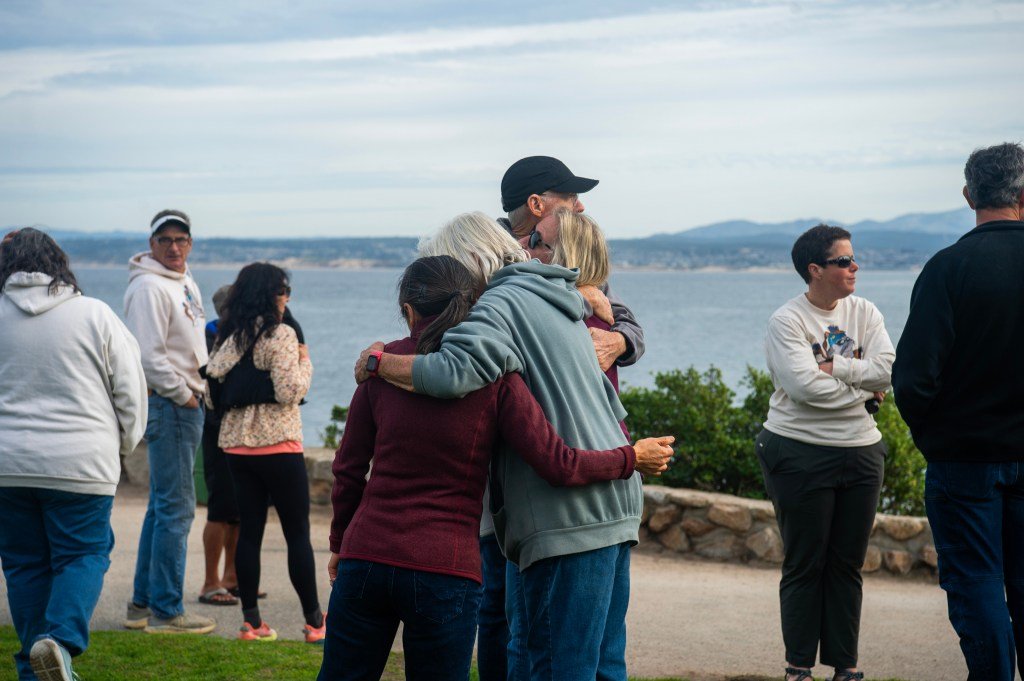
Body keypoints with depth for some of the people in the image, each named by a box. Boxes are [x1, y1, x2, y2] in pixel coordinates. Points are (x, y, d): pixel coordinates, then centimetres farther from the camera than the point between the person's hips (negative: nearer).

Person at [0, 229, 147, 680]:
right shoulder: (94, 314, -3)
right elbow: (130, 389, 2)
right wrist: (124, 445, 18)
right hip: (80, 464, -2)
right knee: (84, 554, 6)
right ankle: (59, 640, -16)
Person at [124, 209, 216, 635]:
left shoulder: (186, 284, 16)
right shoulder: (149, 287, -14)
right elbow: (148, 355, -21)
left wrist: (196, 392, 13)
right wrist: (182, 395, -14)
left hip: (187, 402, 10)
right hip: (169, 405, -10)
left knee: (163, 506, 14)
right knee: (176, 507, -8)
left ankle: (143, 604, 22)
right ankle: (165, 611, -2)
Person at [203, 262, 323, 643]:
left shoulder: (226, 337, 9)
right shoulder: (280, 335, -11)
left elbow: (212, 397, 10)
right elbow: (289, 391, -18)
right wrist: (304, 362, -1)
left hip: (236, 447, 6)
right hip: (278, 446, -6)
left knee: (249, 531, 9)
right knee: (298, 533, 1)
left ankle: (251, 620, 9)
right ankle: (315, 622, 5)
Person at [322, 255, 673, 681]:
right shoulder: (495, 378, -3)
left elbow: (348, 469, 10)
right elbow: (559, 465, -7)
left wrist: (340, 542, 25)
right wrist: (632, 459, 10)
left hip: (365, 556, 2)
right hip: (445, 570, -2)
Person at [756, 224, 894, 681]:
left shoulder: (864, 313, 6)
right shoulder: (787, 321, -8)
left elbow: (888, 370, -8)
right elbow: (805, 386, -20)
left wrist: (832, 365, -14)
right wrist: (863, 389, -10)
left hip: (860, 453, 4)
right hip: (800, 453, -4)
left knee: (848, 565, 9)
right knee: (803, 565, 3)